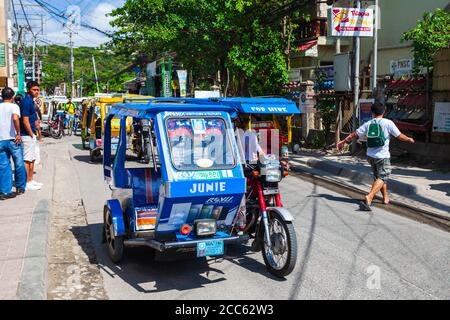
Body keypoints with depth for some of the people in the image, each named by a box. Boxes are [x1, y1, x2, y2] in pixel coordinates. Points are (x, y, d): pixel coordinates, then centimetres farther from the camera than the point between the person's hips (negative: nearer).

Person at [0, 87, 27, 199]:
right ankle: (20, 187, 21)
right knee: (19, 165, 11)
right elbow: (15, 118, -25)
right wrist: (18, 133, -17)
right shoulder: (14, 106, -6)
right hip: (13, 140, -4)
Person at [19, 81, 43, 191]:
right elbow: (25, 121, -21)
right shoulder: (26, 101, -17)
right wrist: (31, 134, -15)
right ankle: (27, 183, 1)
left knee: (32, 159, 16)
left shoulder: (31, 100, 13)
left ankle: (31, 180, 24)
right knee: (27, 159, -4)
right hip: (28, 135, -10)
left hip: (31, 135, 10)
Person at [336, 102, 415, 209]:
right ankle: (369, 197, -24)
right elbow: (399, 136, -1)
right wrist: (409, 139, 19)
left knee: (379, 177, 21)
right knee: (382, 178, -4)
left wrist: (343, 141, 16)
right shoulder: (388, 123, -6)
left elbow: (355, 134, 4)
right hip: (383, 156, -5)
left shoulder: (368, 124, 4)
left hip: (370, 155, 5)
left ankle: (385, 198, 33)